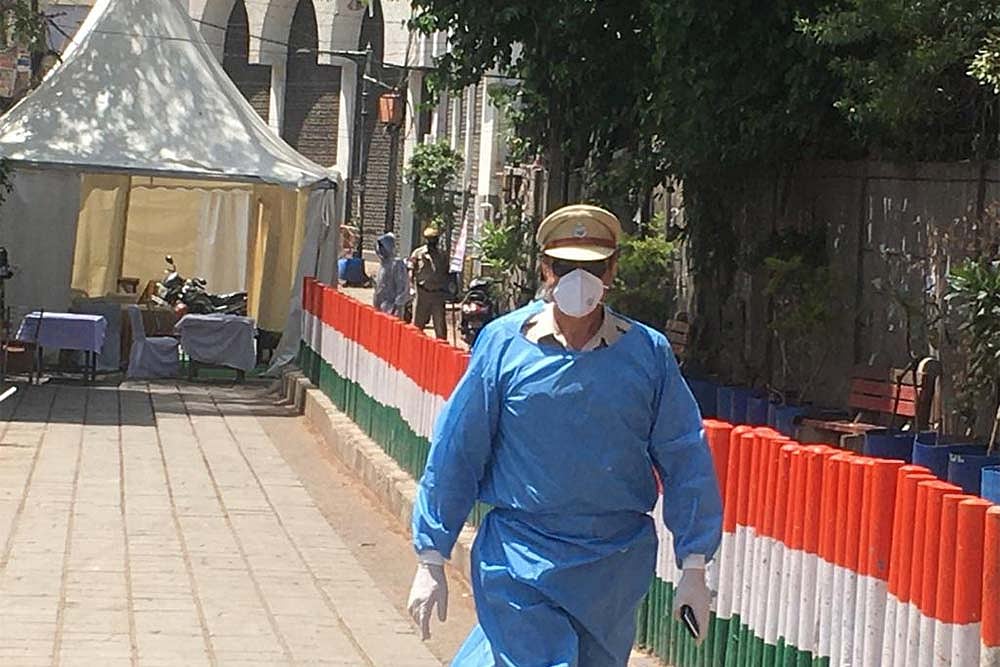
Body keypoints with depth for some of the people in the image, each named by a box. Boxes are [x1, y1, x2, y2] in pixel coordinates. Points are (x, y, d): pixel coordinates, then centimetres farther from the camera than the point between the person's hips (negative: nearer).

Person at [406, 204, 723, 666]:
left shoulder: (648, 353, 0)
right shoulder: (503, 343, -4)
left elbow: (685, 460, 4)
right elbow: (454, 452, 1)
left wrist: (694, 567, 1)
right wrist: (431, 560, 0)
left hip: (615, 569, 3)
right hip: (517, 558, -2)